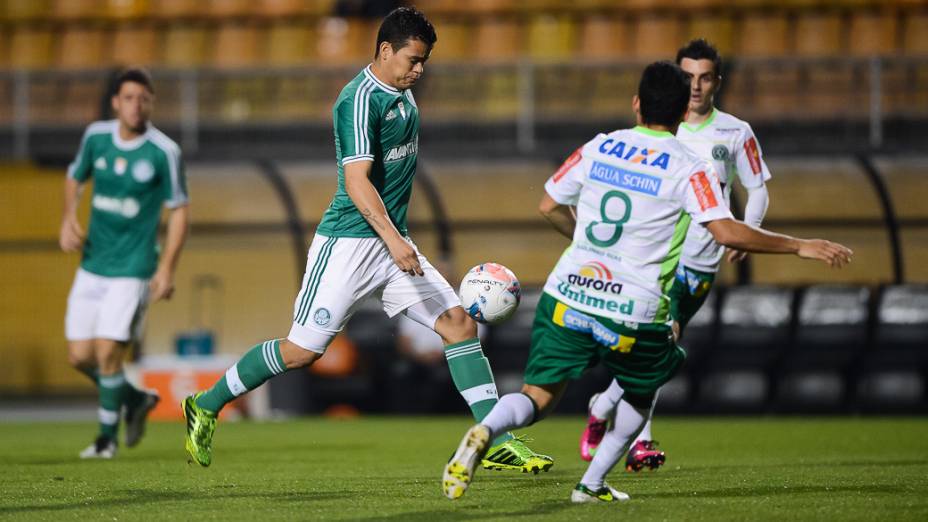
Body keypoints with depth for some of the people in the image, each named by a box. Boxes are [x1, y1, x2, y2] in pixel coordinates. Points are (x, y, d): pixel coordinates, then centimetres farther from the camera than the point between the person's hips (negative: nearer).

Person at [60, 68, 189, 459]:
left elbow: (178, 211, -5)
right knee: (80, 355, 2)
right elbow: (75, 178, 18)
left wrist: (167, 269, -11)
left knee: (107, 352, -12)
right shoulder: (95, 137, 0)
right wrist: (68, 218, 0)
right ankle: (134, 400, 30)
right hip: (92, 265, 5)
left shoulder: (164, 152, -12)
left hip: (134, 270, -5)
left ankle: (108, 437, 8)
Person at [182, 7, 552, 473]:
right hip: (348, 241, -8)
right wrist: (393, 240, -35)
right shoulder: (360, 100, -17)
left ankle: (497, 442, -3)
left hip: (392, 243, 8)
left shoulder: (402, 94, 11)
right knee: (302, 351, -7)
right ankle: (206, 407, 12)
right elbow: (357, 181, -25)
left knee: (459, 323, -3)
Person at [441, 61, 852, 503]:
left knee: (538, 398, 7)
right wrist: (799, 246, -9)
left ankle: (484, 431, -24)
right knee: (641, 395, 26)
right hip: (633, 315, -2)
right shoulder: (689, 169, -6)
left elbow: (549, 206, 17)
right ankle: (592, 484, 20)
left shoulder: (598, 148, 7)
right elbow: (727, 232, -18)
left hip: (567, 299, 3)